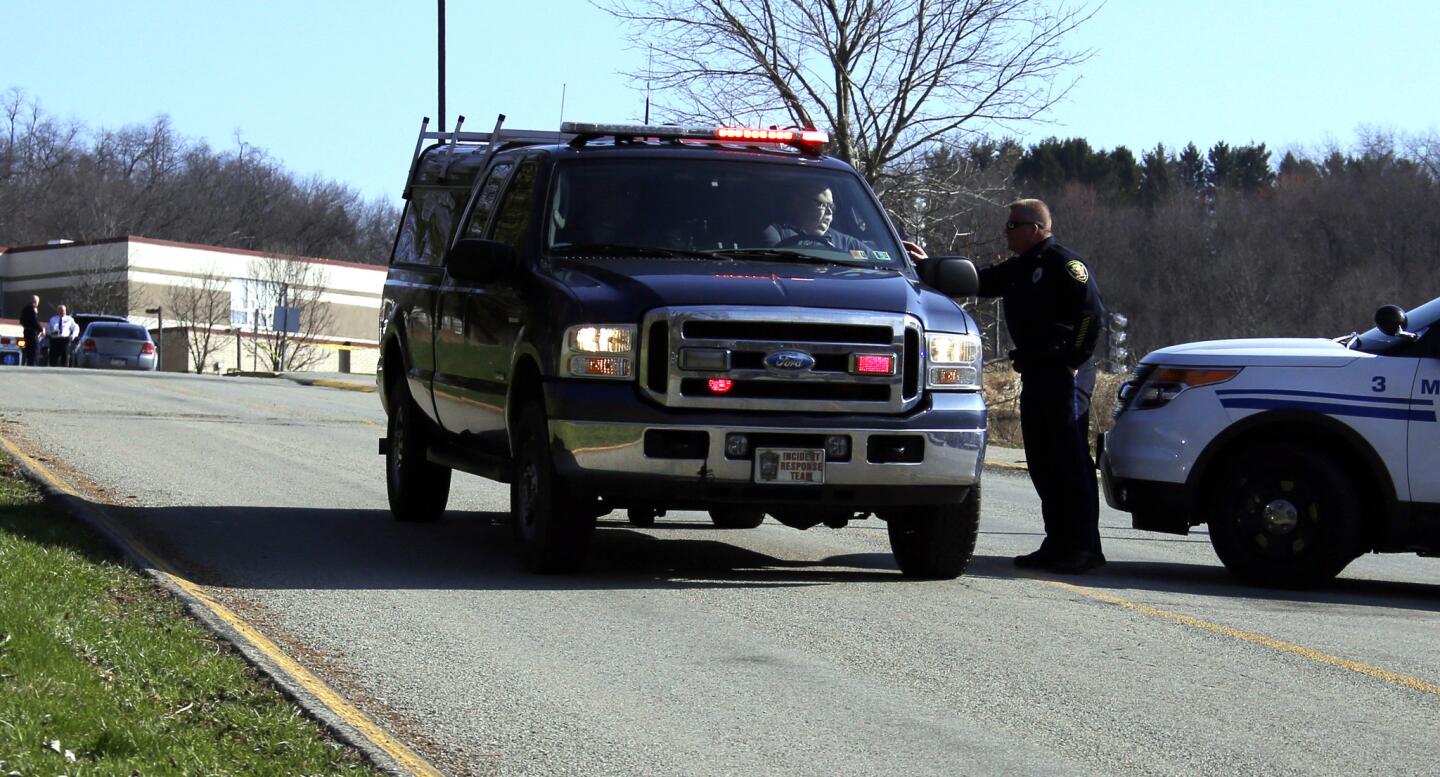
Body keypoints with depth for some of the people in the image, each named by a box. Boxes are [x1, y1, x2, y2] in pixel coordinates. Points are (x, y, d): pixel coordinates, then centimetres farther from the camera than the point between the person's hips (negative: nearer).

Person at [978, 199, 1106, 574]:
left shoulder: (1063, 263, -9)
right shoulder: (1017, 270, 19)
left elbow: (1092, 311, -17)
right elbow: (976, 282, 25)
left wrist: (1074, 360, -16)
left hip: (1065, 376, -9)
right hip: (1035, 375, 10)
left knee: (1071, 460, -10)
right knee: (1043, 463, 10)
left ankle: (1084, 547, -11)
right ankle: (1059, 544, 16)